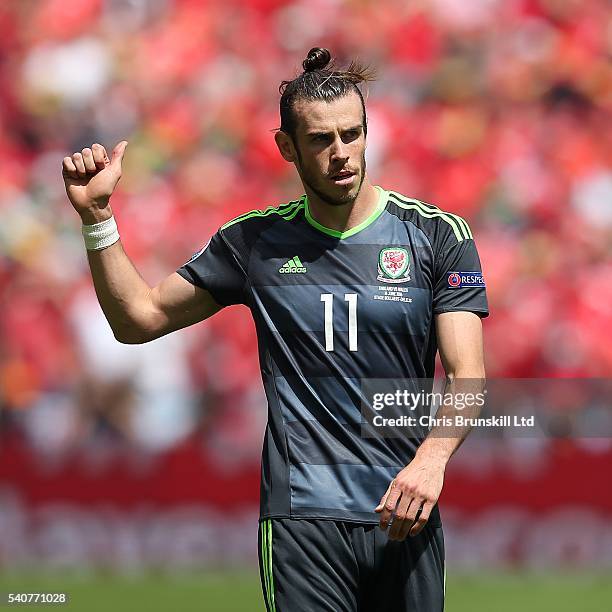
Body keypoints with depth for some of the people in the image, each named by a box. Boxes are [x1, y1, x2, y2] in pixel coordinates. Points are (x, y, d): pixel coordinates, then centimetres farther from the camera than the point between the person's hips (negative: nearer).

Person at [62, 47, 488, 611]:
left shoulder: (437, 235, 0)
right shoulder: (255, 242, 5)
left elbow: (466, 373, -7)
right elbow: (138, 318, 11)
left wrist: (432, 458, -26)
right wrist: (96, 215, -1)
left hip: (405, 520, 0)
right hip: (300, 517, 0)